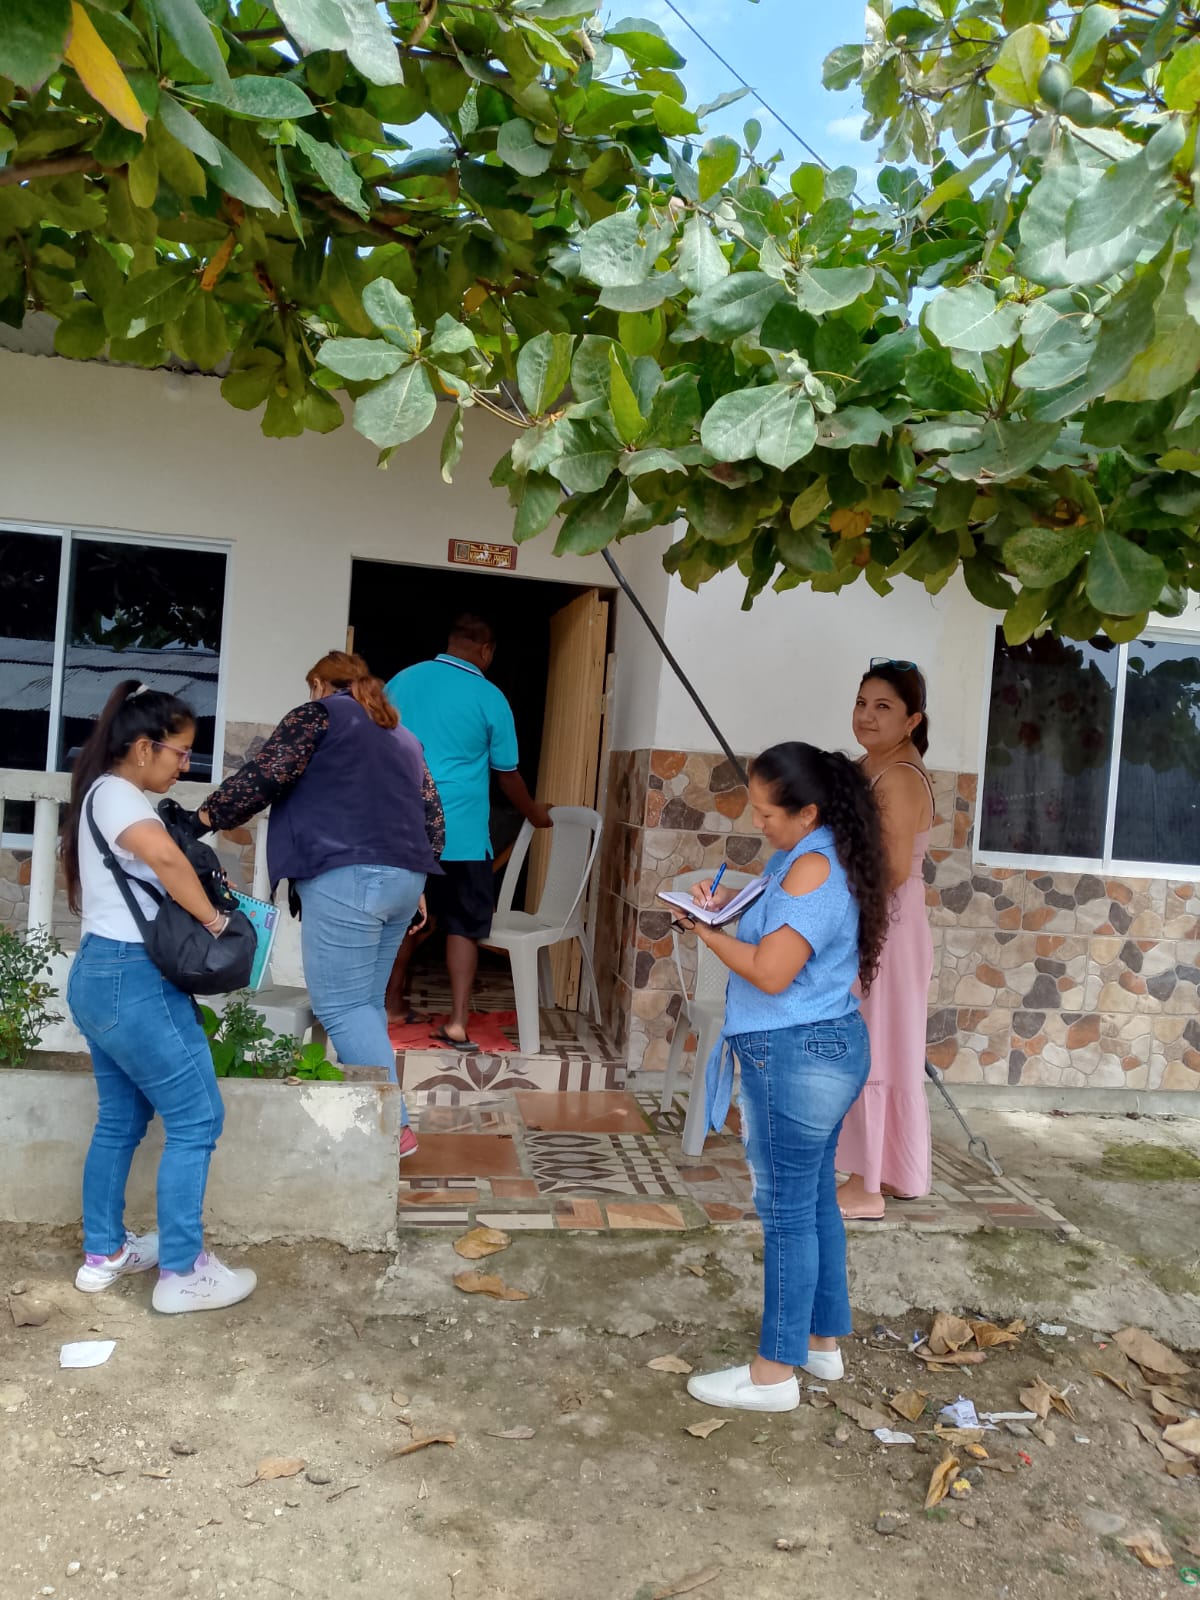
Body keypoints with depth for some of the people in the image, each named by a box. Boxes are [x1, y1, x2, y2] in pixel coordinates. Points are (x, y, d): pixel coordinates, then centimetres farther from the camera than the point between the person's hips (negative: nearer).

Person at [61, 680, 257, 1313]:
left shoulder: (105, 794, 18)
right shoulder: (115, 793, -15)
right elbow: (166, 857, -33)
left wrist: (195, 911, 1)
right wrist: (211, 918, -20)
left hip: (100, 975, 10)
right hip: (132, 980, -10)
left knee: (121, 1118, 19)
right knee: (196, 1120, -2)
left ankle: (103, 1254, 29)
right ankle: (181, 1274, 5)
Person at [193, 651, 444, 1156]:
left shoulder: (320, 713, 6)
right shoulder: (403, 737, 26)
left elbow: (267, 772, -5)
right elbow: (433, 817, 22)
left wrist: (211, 814, 7)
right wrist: (417, 881, 27)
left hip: (346, 877, -7)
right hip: (404, 878, 8)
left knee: (340, 1006, -5)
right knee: (365, 1003, 13)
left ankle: (393, 1125, -9)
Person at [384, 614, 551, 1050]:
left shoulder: (402, 681, 7)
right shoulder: (489, 698, -4)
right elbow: (507, 774, 4)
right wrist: (534, 814, 21)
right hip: (460, 833, -4)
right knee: (463, 925, 4)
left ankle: (393, 1001, 30)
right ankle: (457, 1022, -1)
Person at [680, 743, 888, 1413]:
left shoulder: (812, 868, -20)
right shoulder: (812, 858, 11)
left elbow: (770, 971, -24)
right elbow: (786, 923, 19)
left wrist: (705, 929, -11)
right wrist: (732, 904, 3)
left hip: (795, 1056, -10)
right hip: (830, 1046, 10)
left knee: (787, 1212, 0)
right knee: (816, 1199, 18)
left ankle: (775, 1373, 12)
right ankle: (823, 1342, 32)